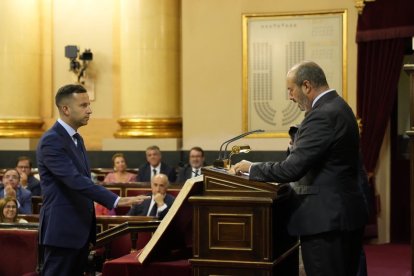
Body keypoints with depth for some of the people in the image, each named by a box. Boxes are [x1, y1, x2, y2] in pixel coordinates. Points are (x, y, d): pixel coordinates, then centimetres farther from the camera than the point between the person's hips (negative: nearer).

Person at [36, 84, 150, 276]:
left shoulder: (76, 139, 15)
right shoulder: (51, 141, -16)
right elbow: (75, 180, -27)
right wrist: (116, 201, -32)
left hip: (80, 229, 9)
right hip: (61, 231, -9)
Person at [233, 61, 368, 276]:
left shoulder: (323, 116, -19)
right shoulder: (336, 107, 13)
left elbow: (293, 168, -22)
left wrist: (252, 169, -9)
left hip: (325, 218, -10)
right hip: (342, 213, 10)